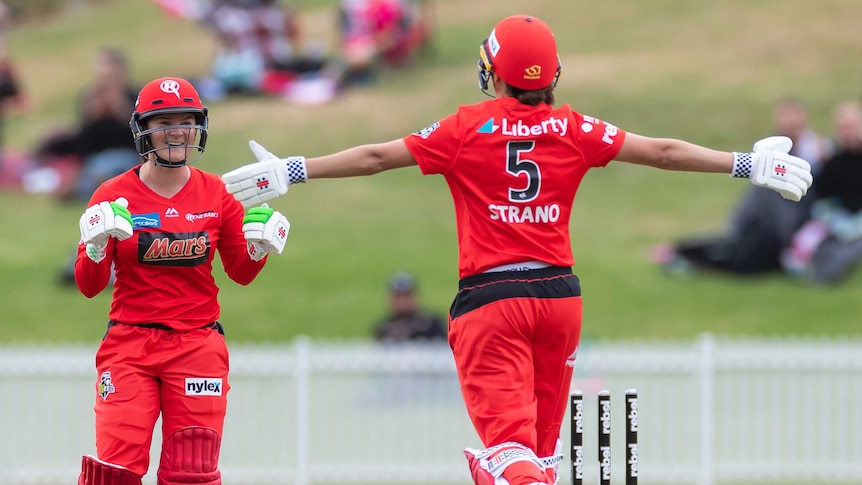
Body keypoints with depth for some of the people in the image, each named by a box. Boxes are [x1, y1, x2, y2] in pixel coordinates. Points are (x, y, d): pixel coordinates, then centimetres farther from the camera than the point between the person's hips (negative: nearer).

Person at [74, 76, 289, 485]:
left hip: (197, 345, 2)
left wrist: (259, 248, -7)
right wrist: (96, 246, -21)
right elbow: (88, 286, -1)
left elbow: (241, 272, 14)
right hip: (129, 346, -1)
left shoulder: (217, 195, 4)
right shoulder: (114, 196, -1)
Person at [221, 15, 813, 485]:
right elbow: (663, 151, 8)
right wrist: (747, 164, 18)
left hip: (490, 298, -4)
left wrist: (291, 171, 6)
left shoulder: (469, 130, -4)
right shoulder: (574, 131, 2)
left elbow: (375, 157, -2)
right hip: (560, 294, 4)